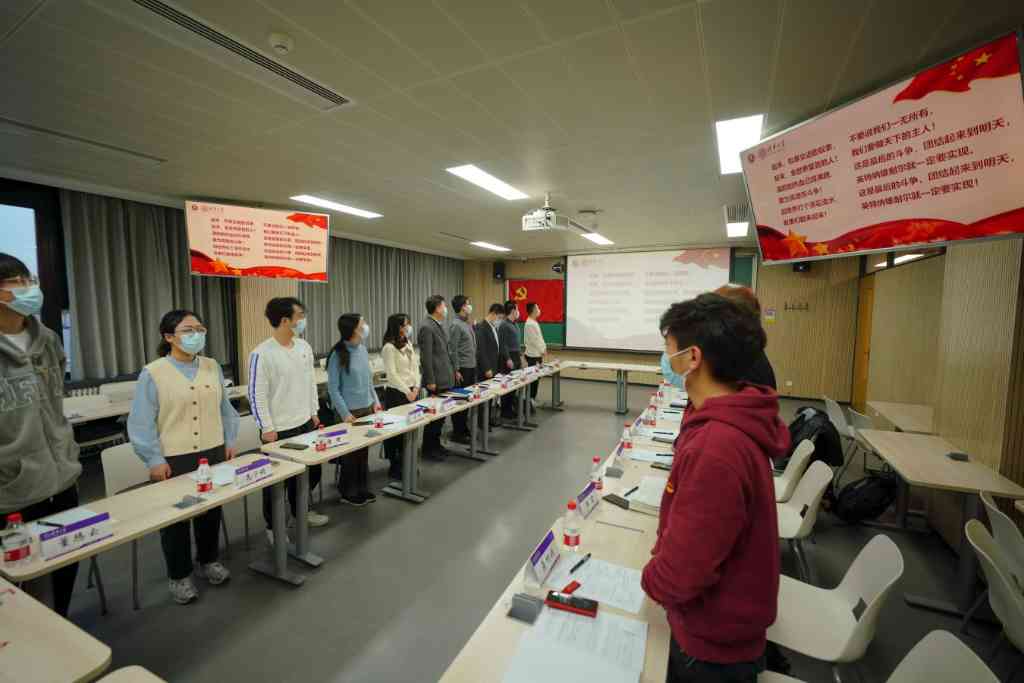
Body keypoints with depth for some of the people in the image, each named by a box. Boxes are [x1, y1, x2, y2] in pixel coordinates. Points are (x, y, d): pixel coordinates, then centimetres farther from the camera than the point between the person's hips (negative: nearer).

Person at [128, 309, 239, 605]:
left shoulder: (213, 367, 4)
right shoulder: (152, 374, -9)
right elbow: (142, 422, -7)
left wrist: (230, 441, 7)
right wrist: (154, 459, -10)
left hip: (213, 453, 4)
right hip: (174, 459, -4)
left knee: (211, 511, 16)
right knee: (175, 518, 11)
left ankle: (209, 560, 38)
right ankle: (179, 576, 30)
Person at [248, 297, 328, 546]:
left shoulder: (304, 347, 3)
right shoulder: (262, 354, -17)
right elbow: (257, 395, -15)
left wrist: (314, 413, 12)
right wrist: (267, 428, -14)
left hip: (305, 424, 7)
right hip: (279, 430, -6)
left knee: (312, 470, 17)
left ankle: (300, 510, 41)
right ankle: (273, 526, 30)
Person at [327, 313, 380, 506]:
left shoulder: (363, 349, 2)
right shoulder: (338, 354, -16)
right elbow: (333, 388, -13)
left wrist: (375, 401, 7)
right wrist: (344, 413, -16)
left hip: (367, 408, 6)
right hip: (350, 411, -6)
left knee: (364, 450, 15)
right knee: (350, 452, 8)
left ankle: (363, 489, 30)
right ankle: (348, 493, 26)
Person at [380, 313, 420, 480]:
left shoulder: (408, 344, 11)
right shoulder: (389, 347, -12)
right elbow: (392, 374, -16)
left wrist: (416, 386, -1)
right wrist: (406, 391, -16)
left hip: (412, 391, 7)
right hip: (396, 393, -7)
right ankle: (394, 467, 17)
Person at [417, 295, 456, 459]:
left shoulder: (441, 325, 12)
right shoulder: (426, 327, -16)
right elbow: (426, 357, -18)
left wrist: (453, 370, 15)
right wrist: (430, 381, -17)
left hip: (446, 378, 9)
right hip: (436, 381, -9)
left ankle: (436, 444, 28)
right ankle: (428, 448, 17)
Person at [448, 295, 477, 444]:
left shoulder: (468, 323, 12)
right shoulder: (456, 325, -13)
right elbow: (453, 350, -16)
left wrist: (474, 365, 16)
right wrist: (456, 370, -17)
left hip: (471, 367, 8)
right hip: (462, 369, -8)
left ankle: (464, 428, 26)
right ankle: (457, 432, 10)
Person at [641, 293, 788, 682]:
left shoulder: (715, 448, -38)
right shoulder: (737, 421, -5)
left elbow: (679, 576, -31)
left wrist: (651, 579, -11)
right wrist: (664, 555, 3)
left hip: (713, 640, -7)